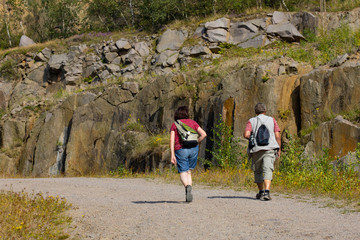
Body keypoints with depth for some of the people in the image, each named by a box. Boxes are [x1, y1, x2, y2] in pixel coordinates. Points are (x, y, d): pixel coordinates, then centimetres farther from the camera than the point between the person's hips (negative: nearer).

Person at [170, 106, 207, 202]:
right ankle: (188, 195, 5)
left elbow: (172, 140, -5)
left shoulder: (174, 125, 7)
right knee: (189, 171, 15)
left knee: (183, 173, -2)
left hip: (180, 150, -2)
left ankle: (187, 186, -34)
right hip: (193, 149, 2)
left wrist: (172, 155, -8)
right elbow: (203, 134, 0)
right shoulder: (192, 122, 10)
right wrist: (196, 143, 11)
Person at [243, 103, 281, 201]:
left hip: (256, 149, 0)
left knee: (258, 171, 17)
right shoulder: (272, 120, 11)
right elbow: (277, 136, 4)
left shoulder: (251, 121, 7)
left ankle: (261, 192, 23)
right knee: (268, 170, -10)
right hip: (270, 148, 0)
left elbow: (246, 134, -8)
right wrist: (279, 149, 12)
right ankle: (266, 192, -27)